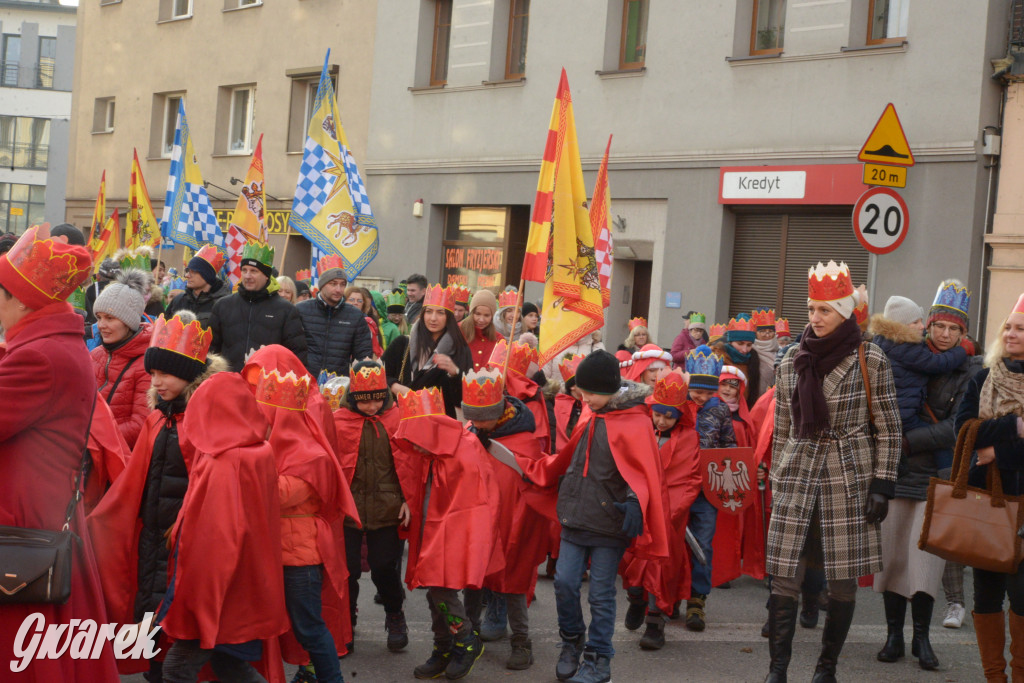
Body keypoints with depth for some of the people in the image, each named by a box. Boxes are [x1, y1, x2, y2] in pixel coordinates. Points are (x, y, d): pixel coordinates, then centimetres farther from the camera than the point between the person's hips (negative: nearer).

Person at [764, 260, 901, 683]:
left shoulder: (870, 360, -2)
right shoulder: (792, 361, 9)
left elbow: (888, 429, 0)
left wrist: (882, 484, -5)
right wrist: (776, 482, 13)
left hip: (849, 478, -3)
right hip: (797, 477, 3)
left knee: (843, 580, 2)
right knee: (784, 576, -3)